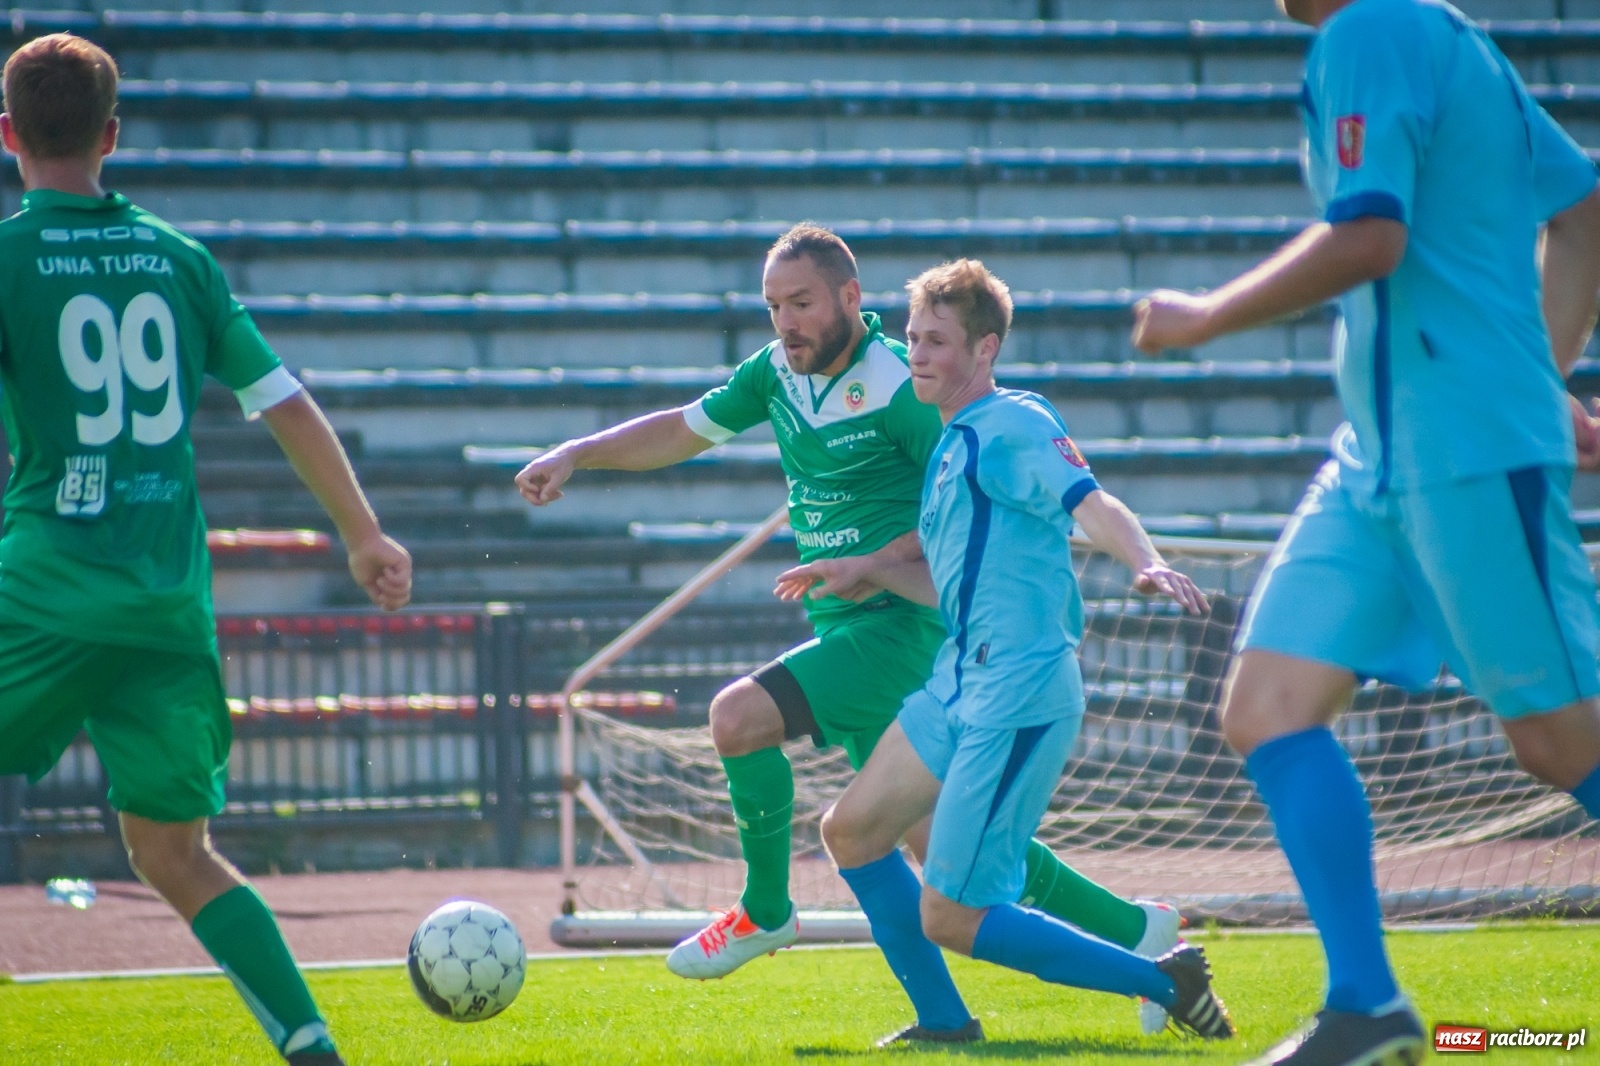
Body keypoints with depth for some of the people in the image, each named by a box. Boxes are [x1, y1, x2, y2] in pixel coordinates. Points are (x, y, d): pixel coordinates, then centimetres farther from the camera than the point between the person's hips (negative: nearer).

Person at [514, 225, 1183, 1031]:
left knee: (739, 717, -21)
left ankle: (764, 912, 0)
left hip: (903, 624, -8)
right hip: (849, 631, 8)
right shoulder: (776, 373, 8)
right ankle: (1133, 929, 20)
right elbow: (682, 431, 18)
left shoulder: (898, 387, -14)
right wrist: (575, 455, 8)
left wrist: (879, 562, -21)